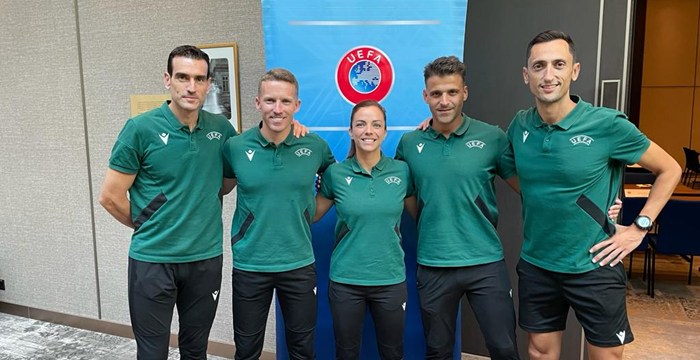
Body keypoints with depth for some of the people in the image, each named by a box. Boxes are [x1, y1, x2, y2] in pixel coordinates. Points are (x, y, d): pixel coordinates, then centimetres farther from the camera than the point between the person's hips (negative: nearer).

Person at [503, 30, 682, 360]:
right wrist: (542, 201, 3)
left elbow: (669, 170, -2)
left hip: (594, 267, -3)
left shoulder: (607, 124, -14)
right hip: (535, 265, 3)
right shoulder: (520, 125, -4)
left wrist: (639, 228, -6)